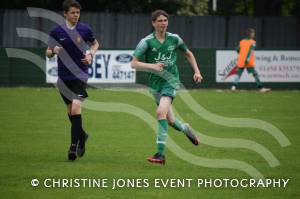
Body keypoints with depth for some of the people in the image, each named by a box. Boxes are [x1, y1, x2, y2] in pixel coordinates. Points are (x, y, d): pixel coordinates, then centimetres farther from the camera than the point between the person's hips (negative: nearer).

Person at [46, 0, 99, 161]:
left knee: (76, 107, -19)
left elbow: (95, 44, 18)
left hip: (80, 75, -3)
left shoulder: (85, 29, -1)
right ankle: (82, 135, 39)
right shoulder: (56, 31, 0)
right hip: (64, 76, 3)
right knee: (70, 109, 13)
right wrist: (53, 51, -16)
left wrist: (91, 54, -2)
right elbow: (48, 53, 7)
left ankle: (74, 146, -17)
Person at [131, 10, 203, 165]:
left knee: (161, 112, -24)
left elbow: (188, 54, 18)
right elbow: (134, 64, -12)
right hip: (155, 83, 2)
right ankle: (186, 129, 46)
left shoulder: (174, 39, -1)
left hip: (171, 81, -2)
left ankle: (161, 154, -24)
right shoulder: (146, 42, -7)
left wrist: (197, 71, 10)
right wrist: (151, 66, -26)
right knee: (170, 121, 9)